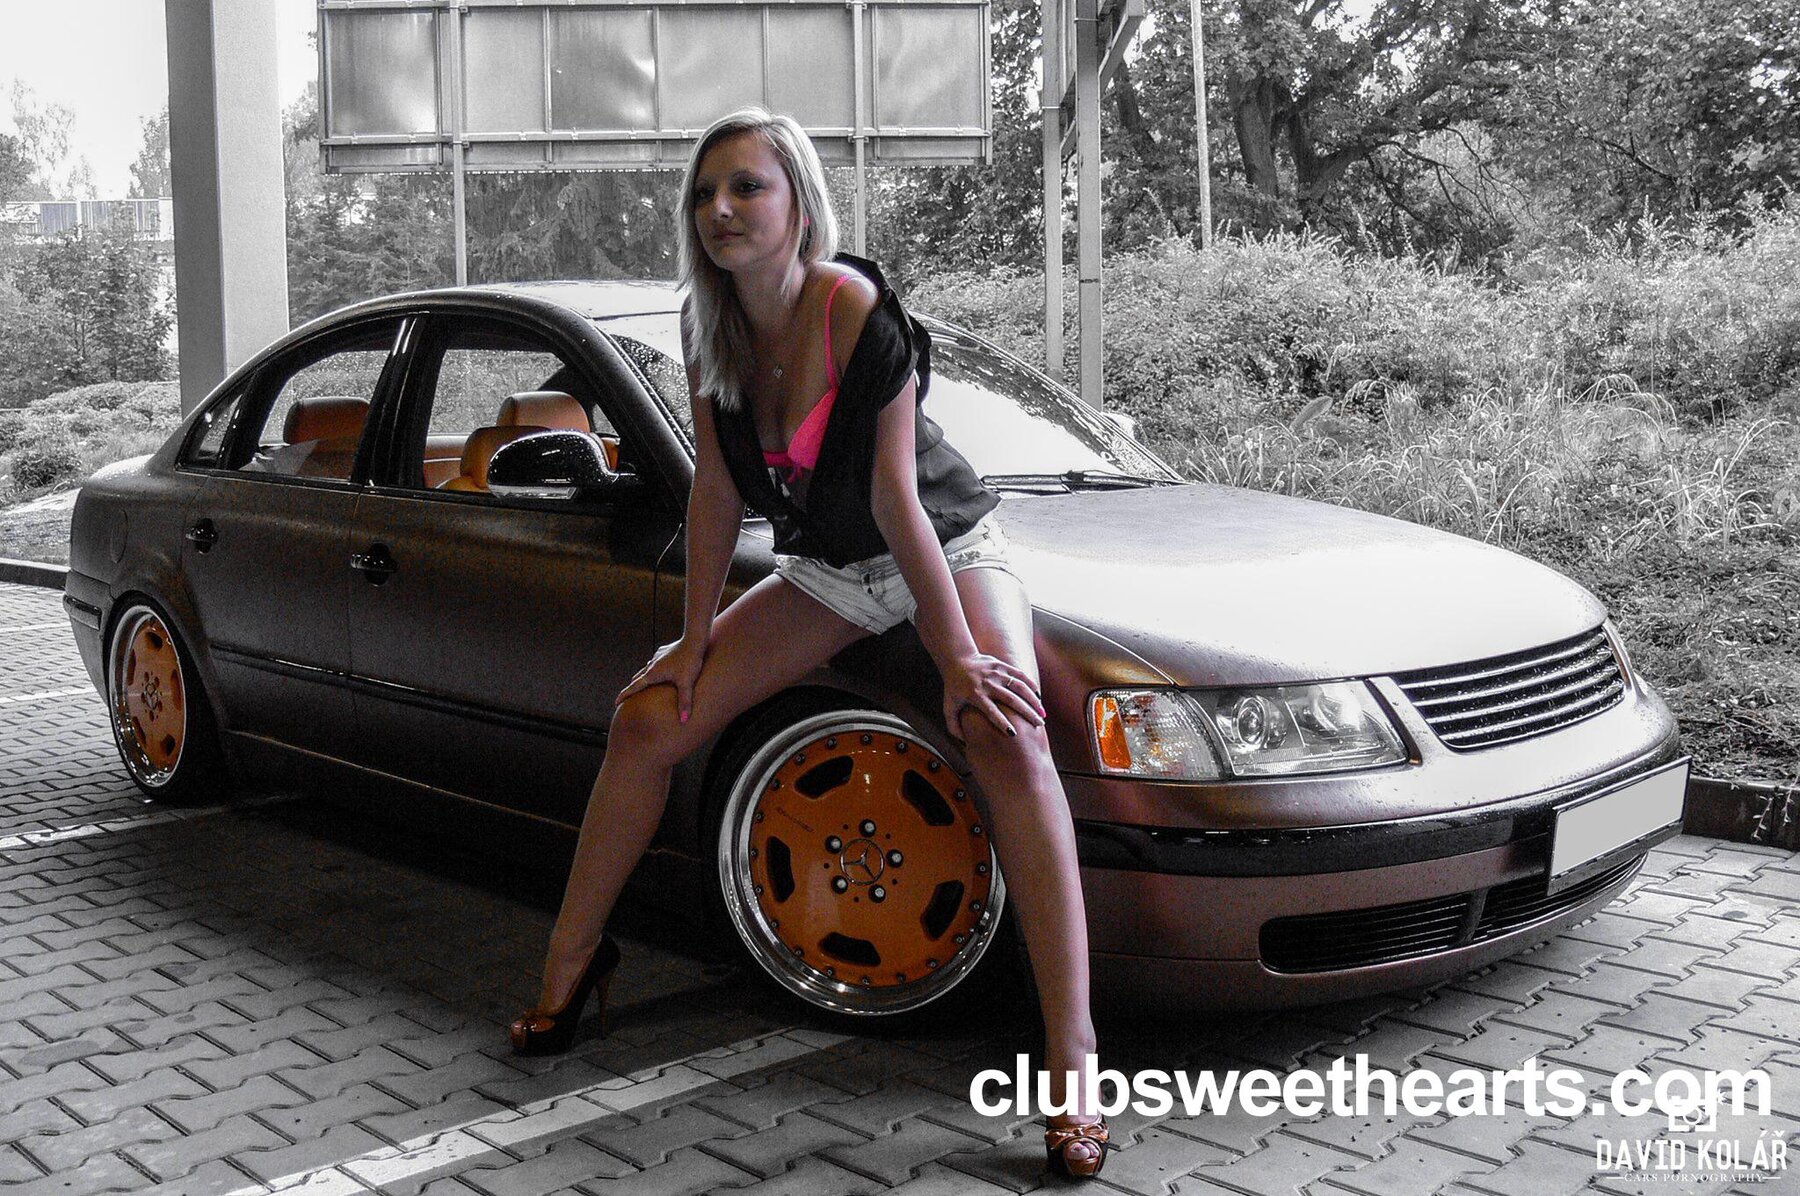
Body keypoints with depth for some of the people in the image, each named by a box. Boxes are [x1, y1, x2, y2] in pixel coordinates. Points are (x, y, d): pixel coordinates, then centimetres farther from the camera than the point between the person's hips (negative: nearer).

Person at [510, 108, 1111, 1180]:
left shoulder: (859, 310, -26)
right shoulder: (710, 327, -8)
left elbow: (896, 498, -25)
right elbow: (717, 491, -3)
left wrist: (961, 658, -22)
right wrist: (694, 644, -2)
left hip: (948, 548, -6)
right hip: (826, 569, 6)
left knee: (1006, 734, -32)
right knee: (648, 719, -2)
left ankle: (1072, 1061, -34)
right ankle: (572, 961, 16)